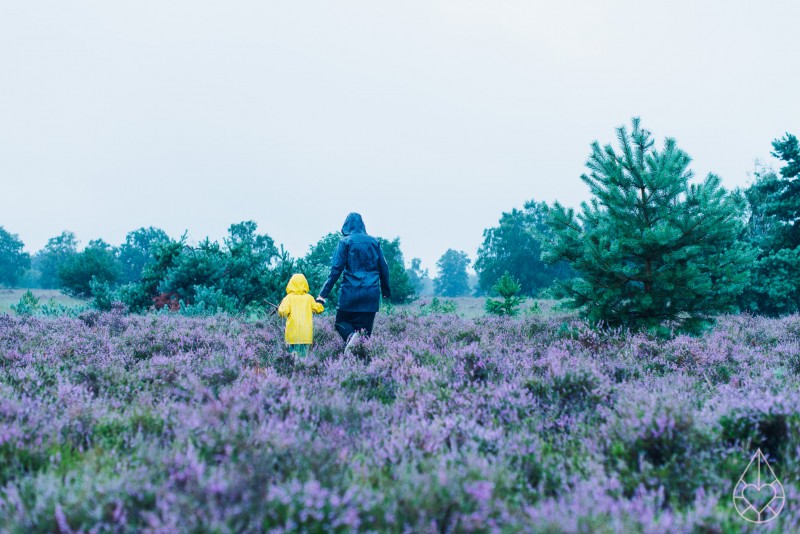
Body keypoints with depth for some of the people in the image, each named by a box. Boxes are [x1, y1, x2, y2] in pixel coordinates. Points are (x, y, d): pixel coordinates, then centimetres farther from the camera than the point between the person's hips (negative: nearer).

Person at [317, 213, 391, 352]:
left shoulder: (345, 242, -1)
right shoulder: (374, 242, 9)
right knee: (364, 328, 8)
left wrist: (324, 294, -7)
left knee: (341, 322, 11)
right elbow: (384, 268, 12)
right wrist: (386, 290, 24)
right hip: (371, 293, 3)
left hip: (350, 292, -3)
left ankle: (351, 336, -21)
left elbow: (336, 269, -7)